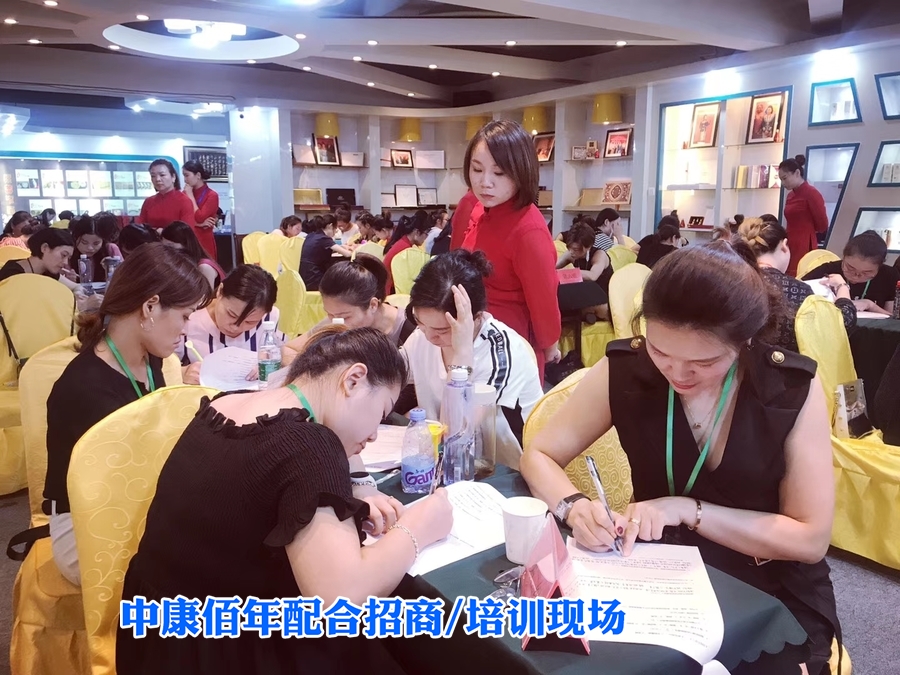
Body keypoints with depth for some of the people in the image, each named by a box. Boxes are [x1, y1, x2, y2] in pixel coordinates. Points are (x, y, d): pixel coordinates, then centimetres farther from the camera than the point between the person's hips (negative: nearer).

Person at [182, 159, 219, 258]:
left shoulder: (212, 195, -5)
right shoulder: (185, 194, 9)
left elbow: (199, 218, -14)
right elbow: (179, 219, 3)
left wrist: (190, 195, -7)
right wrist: (198, 224, -12)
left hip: (203, 243, -4)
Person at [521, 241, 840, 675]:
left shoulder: (794, 389, -15)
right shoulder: (624, 369, -14)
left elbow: (811, 538, -12)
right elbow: (539, 456, -7)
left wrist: (688, 509, -23)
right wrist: (574, 507, -26)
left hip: (771, 601, 0)